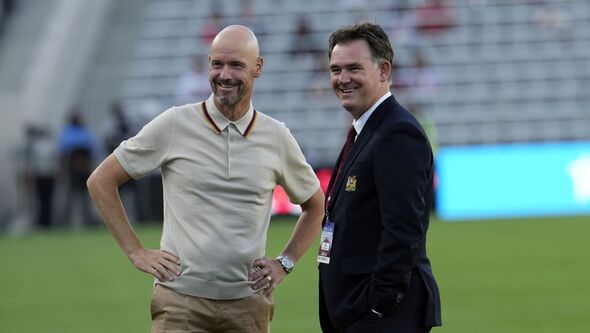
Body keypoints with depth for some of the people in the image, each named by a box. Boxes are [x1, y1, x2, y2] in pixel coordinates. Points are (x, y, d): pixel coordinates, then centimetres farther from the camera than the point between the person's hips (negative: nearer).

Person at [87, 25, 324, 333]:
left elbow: (315, 205, 22)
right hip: (181, 302, -2)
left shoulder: (277, 138, 6)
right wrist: (136, 253, -1)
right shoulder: (175, 125, -2)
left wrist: (285, 263, 9)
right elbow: (100, 181, 3)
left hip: (247, 305, 2)